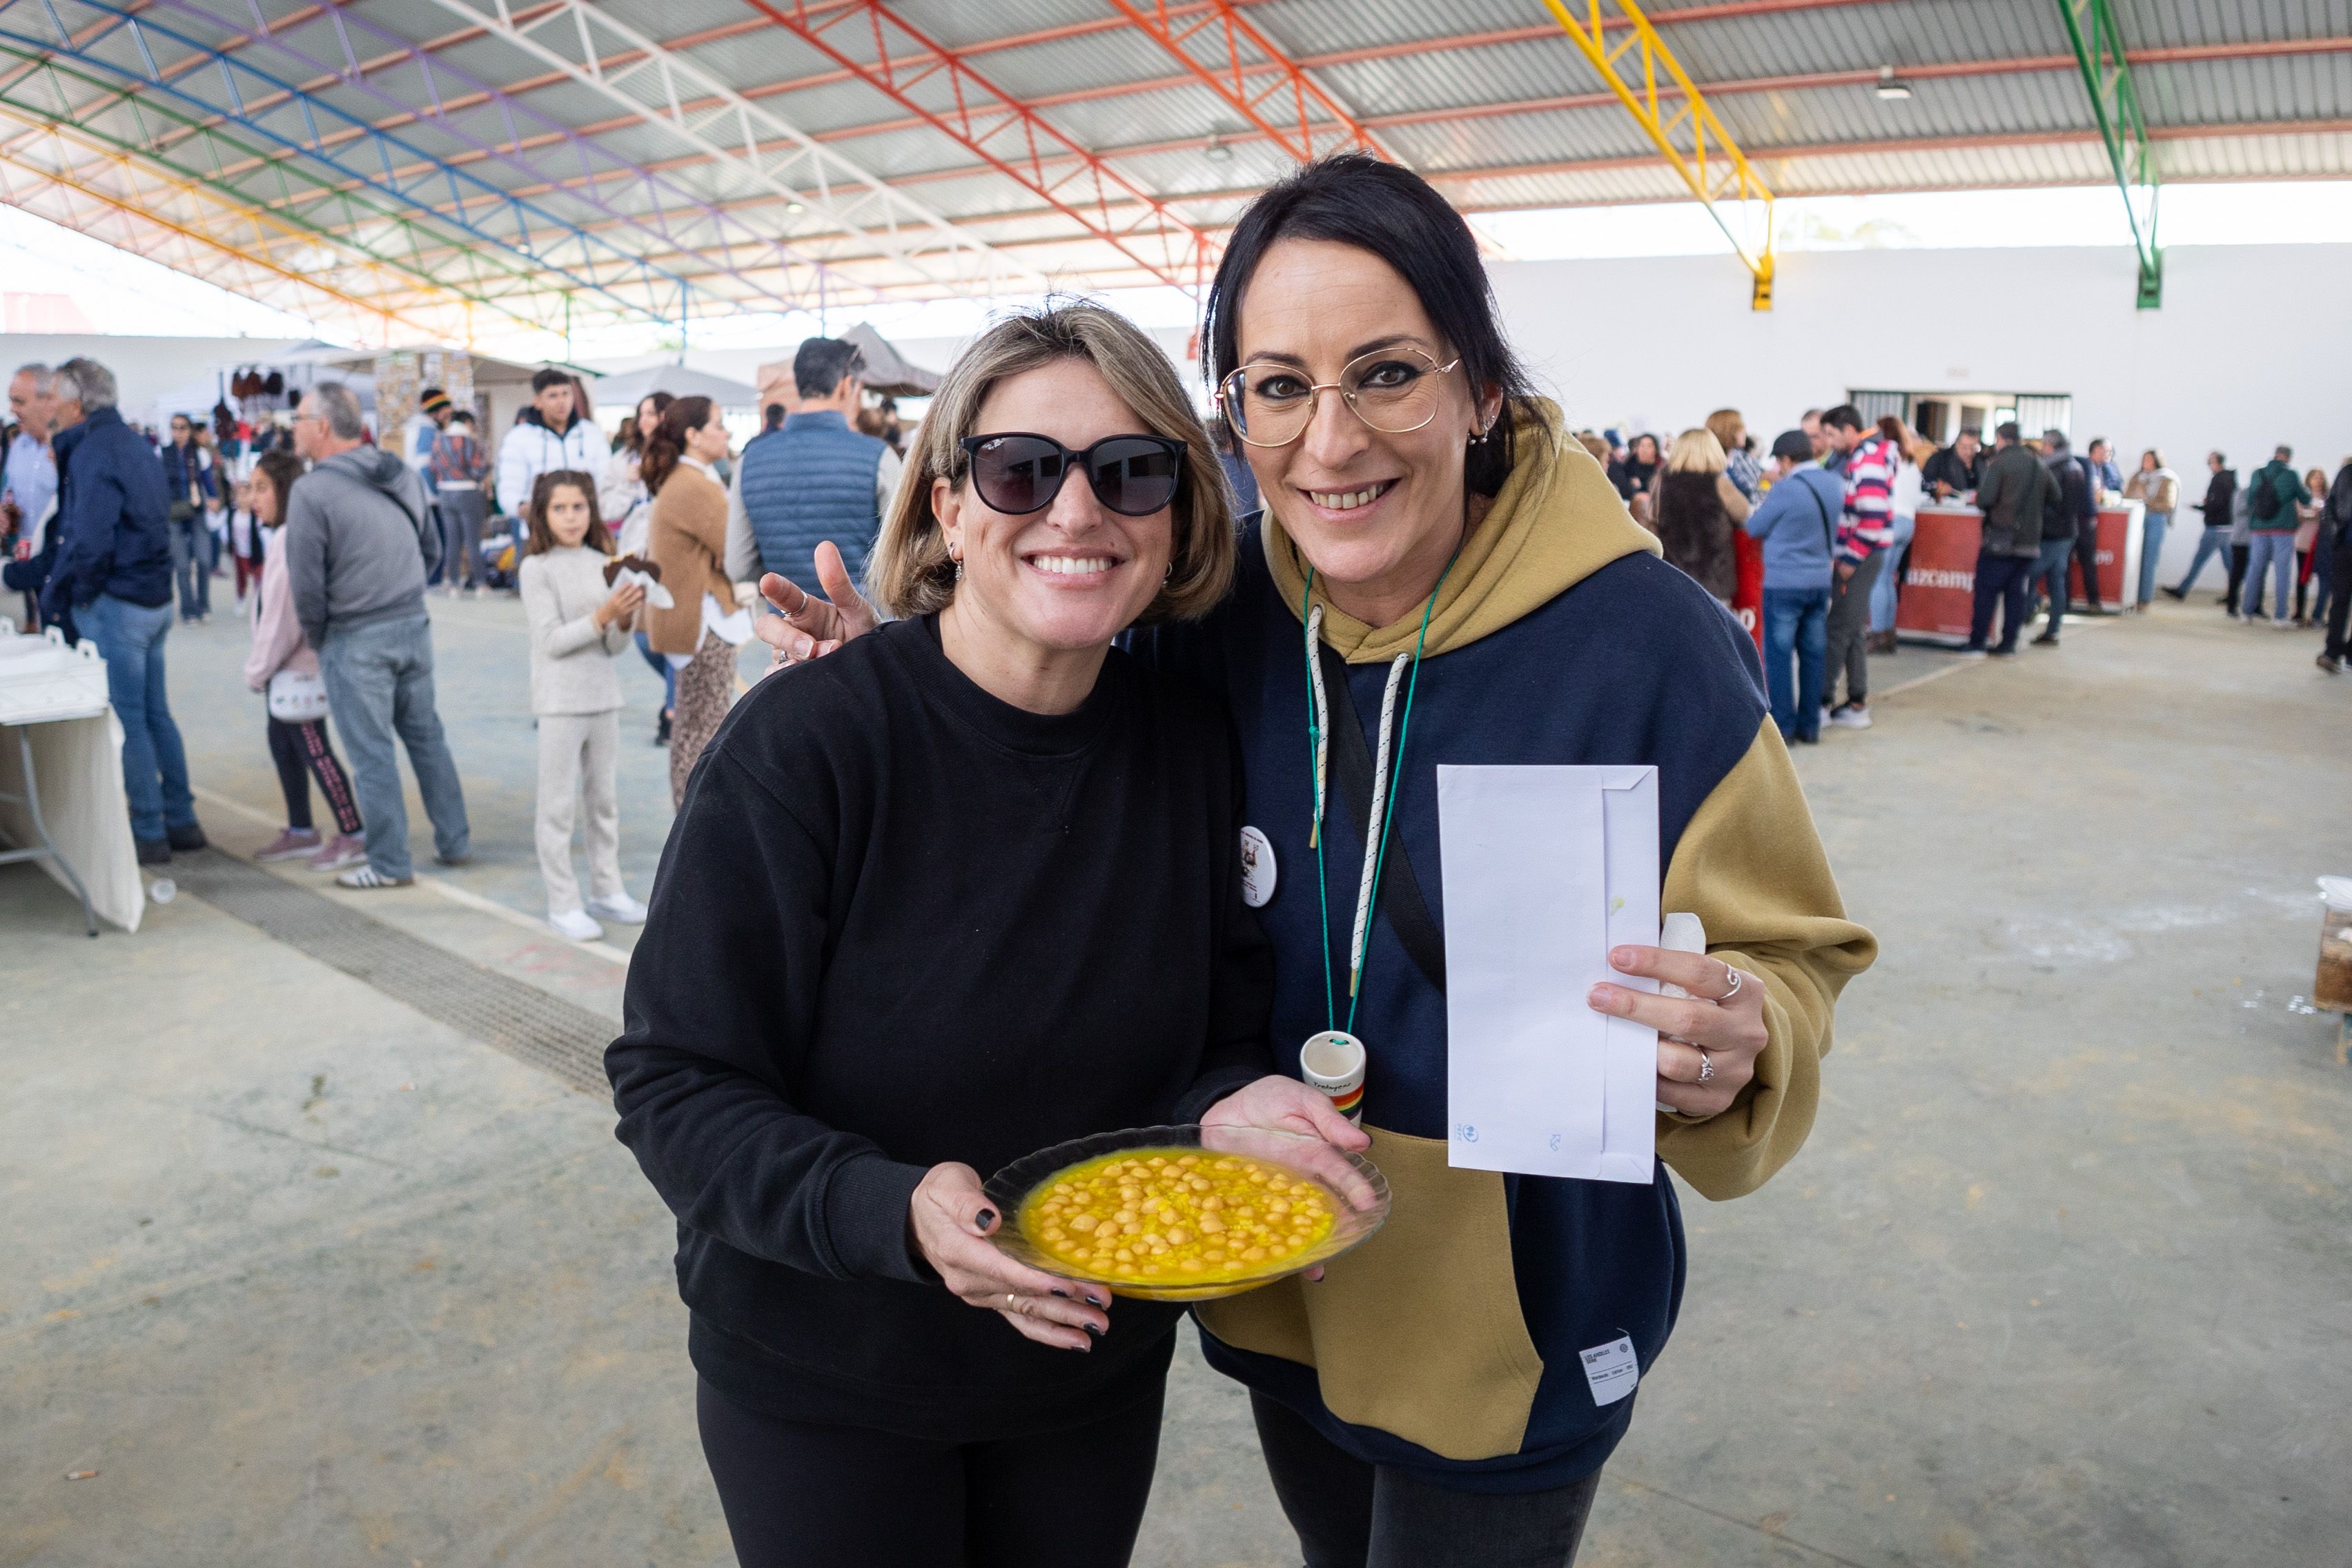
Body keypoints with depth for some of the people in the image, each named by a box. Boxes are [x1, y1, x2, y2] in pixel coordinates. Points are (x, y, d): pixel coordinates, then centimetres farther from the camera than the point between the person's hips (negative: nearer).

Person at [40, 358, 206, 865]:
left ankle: (149, 833, 4)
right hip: (155, 598, 9)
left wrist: (54, 597, -8)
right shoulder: (135, 443, 11)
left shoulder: (92, 454, -16)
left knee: (127, 720, -1)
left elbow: (88, 543, -21)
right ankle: (182, 821, 19)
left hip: (114, 603, -9)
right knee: (157, 714, 14)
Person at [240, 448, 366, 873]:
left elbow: (283, 615, -21)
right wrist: (261, 668, 15)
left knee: (313, 749, -5)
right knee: (282, 742, 17)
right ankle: (300, 832, 28)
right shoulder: (281, 536, 13)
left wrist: (257, 670, -12)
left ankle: (354, 836, 2)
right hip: (288, 667, 10)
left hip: (299, 666, -10)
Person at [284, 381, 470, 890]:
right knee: (427, 737, 16)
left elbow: (307, 584, -14)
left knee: (373, 753, 2)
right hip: (414, 626, 6)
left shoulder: (311, 492, -16)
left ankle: (389, 864, 10)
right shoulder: (400, 473, 4)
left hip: (355, 640, -6)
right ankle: (454, 841, 23)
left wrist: (316, 637, 2)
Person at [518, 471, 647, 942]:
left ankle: (606, 891, 24)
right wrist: (604, 614, -22)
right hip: (560, 700, -5)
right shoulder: (537, 568, -6)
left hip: (603, 696, 5)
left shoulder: (603, 564, 6)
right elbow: (551, 641, -14)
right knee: (558, 804, 2)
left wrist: (625, 620, -14)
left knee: (605, 799, 12)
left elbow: (614, 647, 6)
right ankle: (562, 903, 9)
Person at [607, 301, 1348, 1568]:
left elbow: (1221, 1028, 0)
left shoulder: (1194, 745, -9)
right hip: (820, 1384, -3)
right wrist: (895, 1211, -34)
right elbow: (674, 1085, -19)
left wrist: (1234, 1104, -22)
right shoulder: (805, 741, -22)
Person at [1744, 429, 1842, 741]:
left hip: (1784, 583, -6)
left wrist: (1769, 492, 11)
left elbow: (1754, 528, -6)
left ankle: (1783, 726, 2)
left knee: (1778, 656, 1)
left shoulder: (1786, 489, -16)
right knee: (1813, 655, 10)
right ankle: (1810, 726, 15)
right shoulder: (1834, 484, 5)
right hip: (1821, 581, 7)